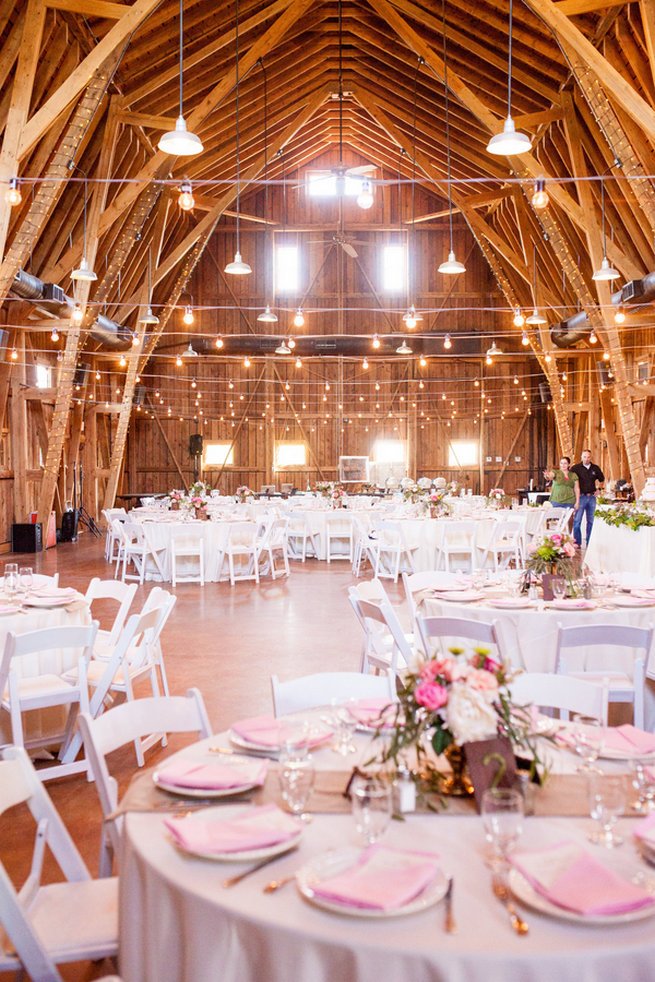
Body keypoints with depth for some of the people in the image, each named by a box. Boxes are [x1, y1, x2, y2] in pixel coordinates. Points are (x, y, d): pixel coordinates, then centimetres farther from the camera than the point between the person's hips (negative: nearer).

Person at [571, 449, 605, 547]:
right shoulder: (575, 468, -2)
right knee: (577, 520, -6)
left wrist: (598, 489, 13)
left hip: (592, 497, 3)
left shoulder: (595, 468, 9)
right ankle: (577, 542, 1)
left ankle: (590, 543, 14)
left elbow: (602, 480, 25)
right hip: (581, 496, -3)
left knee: (591, 521, 7)